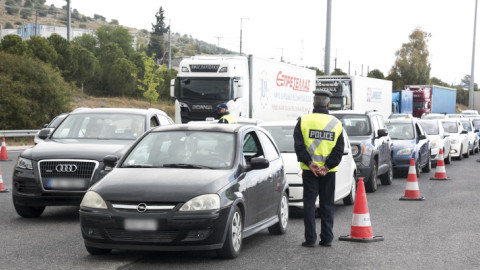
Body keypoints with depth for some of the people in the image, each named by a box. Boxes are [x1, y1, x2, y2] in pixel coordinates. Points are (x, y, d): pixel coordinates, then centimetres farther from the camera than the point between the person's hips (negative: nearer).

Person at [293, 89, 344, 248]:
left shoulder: (303, 121, -2)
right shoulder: (336, 124, 4)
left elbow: (299, 146, -9)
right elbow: (339, 149, -1)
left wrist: (309, 163, -12)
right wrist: (327, 166, -7)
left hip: (309, 170, -1)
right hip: (329, 171, 1)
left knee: (309, 203, 4)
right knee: (327, 204, 10)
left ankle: (310, 239, 2)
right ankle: (327, 238, 10)